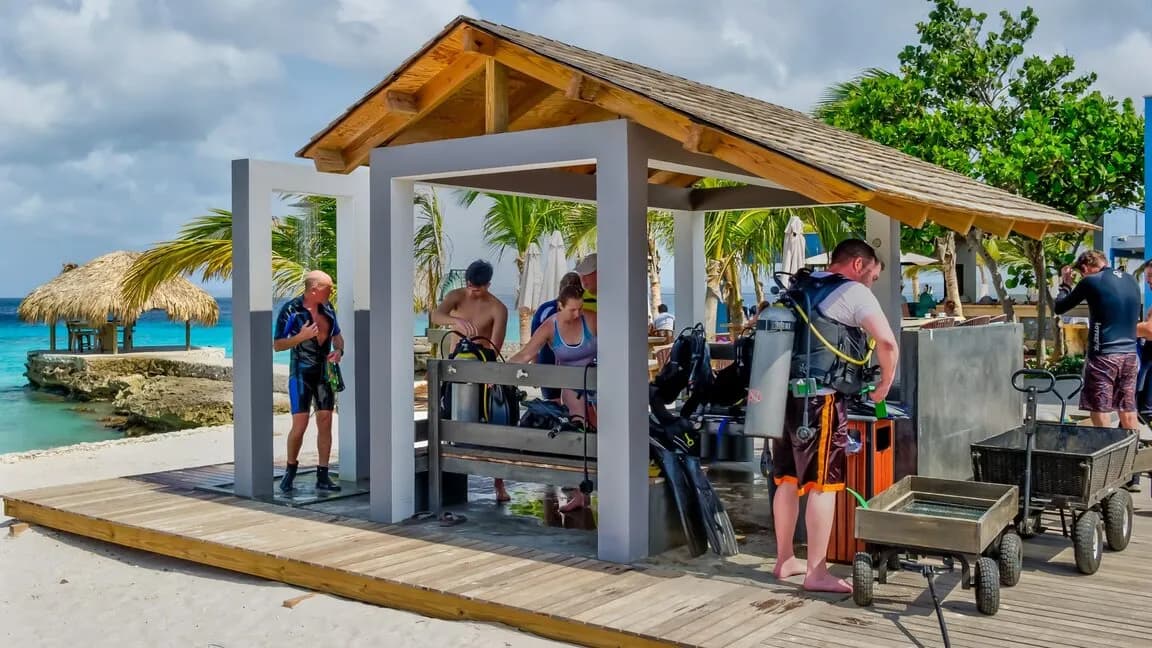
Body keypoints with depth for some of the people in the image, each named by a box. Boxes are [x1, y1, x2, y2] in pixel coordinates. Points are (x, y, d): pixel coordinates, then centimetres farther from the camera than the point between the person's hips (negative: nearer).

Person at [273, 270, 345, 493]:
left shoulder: (327, 307, 6)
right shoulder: (291, 310, -10)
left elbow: (336, 334, 19)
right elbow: (277, 345, -8)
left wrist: (339, 350, -2)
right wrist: (300, 337, -23)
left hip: (325, 372, 5)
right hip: (301, 373, -5)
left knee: (325, 422, 3)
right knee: (300, 424, -9)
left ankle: (323, 476, 10)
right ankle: (290, 470, 12)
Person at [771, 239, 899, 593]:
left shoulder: (797, 288, 18)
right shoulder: (853, 293, -4)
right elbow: (887, 342, -15)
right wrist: (885, 384, 1)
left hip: (782, 395, 7)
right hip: (820, 401, -7)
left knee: (787, 481, 15)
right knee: (822, 485, 0)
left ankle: (785, 560, 26)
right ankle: (816, 572, 4)